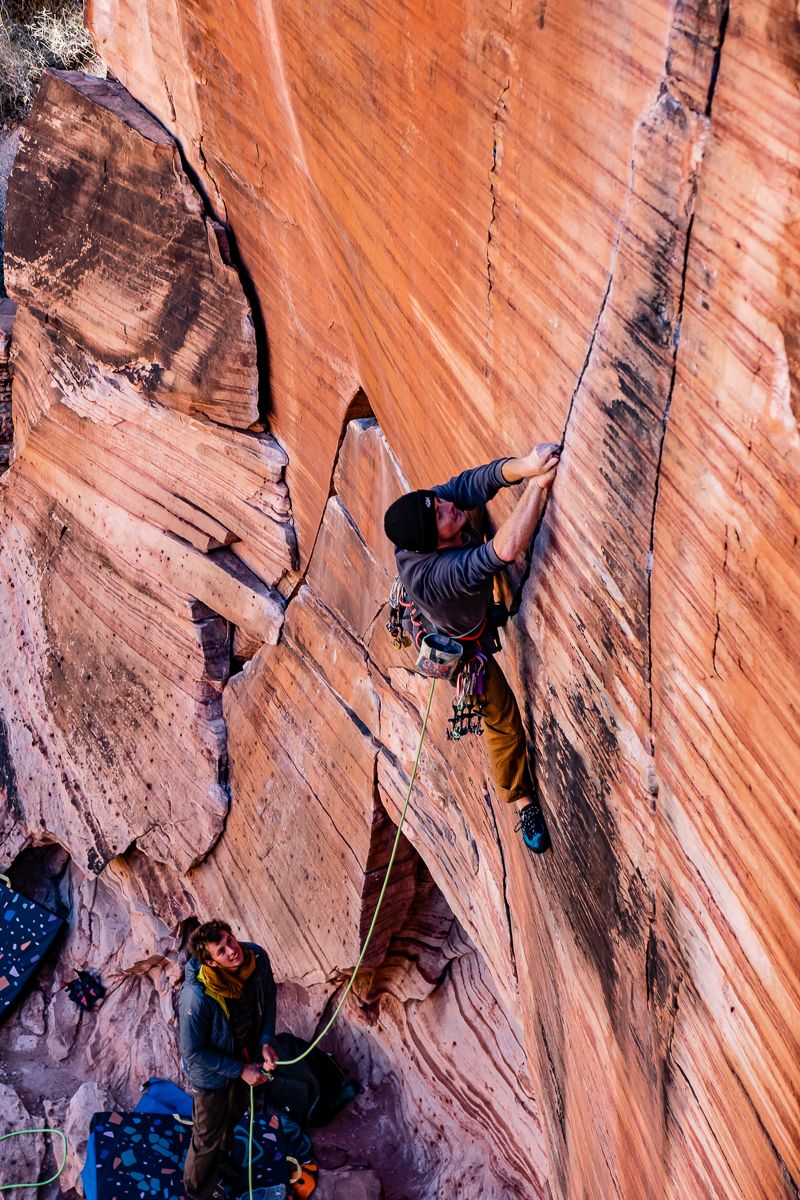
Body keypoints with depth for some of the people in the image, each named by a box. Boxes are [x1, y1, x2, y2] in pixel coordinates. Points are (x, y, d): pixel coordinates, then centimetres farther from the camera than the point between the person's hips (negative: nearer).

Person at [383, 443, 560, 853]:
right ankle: (523, 800, 32)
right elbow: (505, 550, -63)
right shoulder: (437, 574, -51)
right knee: (503, 719, 10)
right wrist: (538, 483, -61)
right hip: (459, 642, -5)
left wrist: (522, 466, -62)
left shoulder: (438, 498, -31)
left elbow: (477, 480, -40)